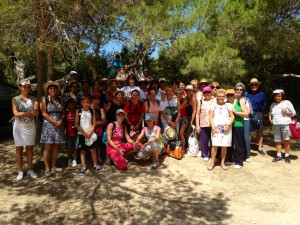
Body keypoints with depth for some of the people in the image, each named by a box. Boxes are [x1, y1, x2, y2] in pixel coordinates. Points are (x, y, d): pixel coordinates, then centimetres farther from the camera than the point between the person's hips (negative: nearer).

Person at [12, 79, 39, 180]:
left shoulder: (33, 99, 1)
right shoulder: (15, 99, -3)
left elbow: (36, 113, -9)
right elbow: (16, 114, -15)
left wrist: (23, 113, -22)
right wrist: (30, 112, -15)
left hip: (30, 126, 1)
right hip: (19, 127, -1)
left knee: (30, 148, 9)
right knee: (19, 148, 5)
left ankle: (30, 169, 19)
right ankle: (20, 171, 15)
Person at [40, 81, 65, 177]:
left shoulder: (60, 99, 11)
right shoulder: (44, 99, -1)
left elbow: (63, 113, 9)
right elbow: (44, 113, -9)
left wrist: (60, 121, -10)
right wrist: (54, 122, -16)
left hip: (59, 125, 4)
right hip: (48, 125, -4)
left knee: (56, 146, 7)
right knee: (48, 147, -3)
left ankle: (53, 166, 17)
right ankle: (47, 168, 5)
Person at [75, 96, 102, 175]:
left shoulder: (92, 111, 2)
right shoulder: (78, 111, -1)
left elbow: (94, 123, 1)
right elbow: (76, 124, -4)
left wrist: (90, 132, -10)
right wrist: (84, 133, -9)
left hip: (90, 134, 1)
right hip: (81, 134, 0)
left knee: (93, 149, 4)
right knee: (82, 150, 4)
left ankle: (95, 165, 14)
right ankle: (83, 167, 10)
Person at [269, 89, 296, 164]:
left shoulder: (287, 102, 2)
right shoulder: (273, 104, 14)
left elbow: (293, 113, 4)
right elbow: (270, 113, 27)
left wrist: (287, 112, -14)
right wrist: (270, 118, 8)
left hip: (285, 124, -3)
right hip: (276, 125, 4)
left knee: (286, 140, 0)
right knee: (277, 140, 6)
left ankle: (287, 156, 11)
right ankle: (279, 155, 16)